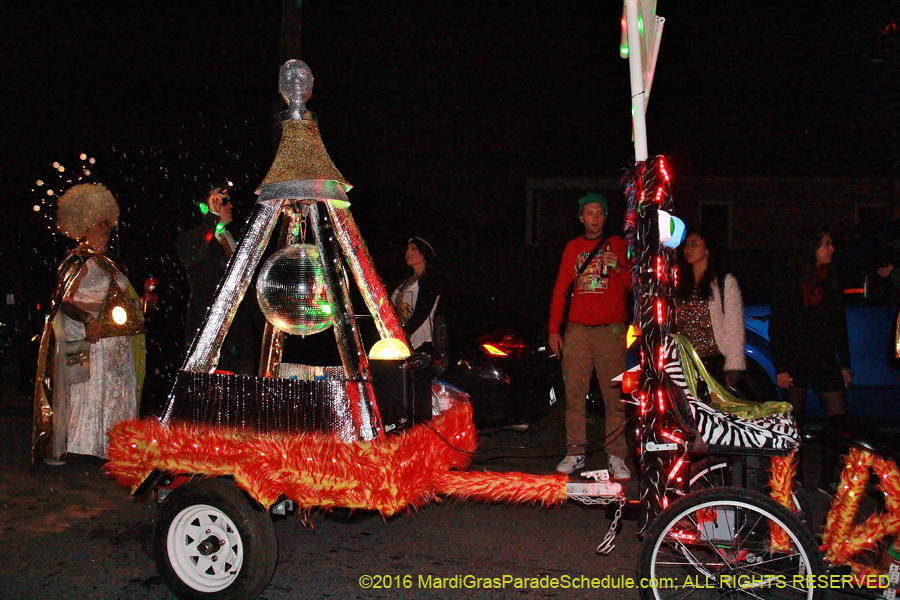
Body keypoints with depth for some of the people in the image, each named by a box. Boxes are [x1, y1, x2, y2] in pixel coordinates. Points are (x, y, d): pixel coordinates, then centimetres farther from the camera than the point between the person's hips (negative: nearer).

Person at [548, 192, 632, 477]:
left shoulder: (618, 245, 10)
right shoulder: (573, 248, 17)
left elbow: (634, 285, 5)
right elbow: (560, 290, 17)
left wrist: (617, 268, -14)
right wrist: (554, 330, 12)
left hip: (611, 330, -2)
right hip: (577, 330, 2)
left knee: (614, 395, -4)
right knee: (574, 393, 0)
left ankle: (616, 456, 1)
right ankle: (576, 453, 7)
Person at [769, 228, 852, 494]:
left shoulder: (830, 284, 14)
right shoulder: (789, 285, -2)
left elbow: (840, 328, 18)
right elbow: (776, 329, -5)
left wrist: (844, 364, 12)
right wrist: (781, 368, -11)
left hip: (825, 363, 5)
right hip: (795, 365, -5)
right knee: (794, 423, 2)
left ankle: (827, 480, 7)